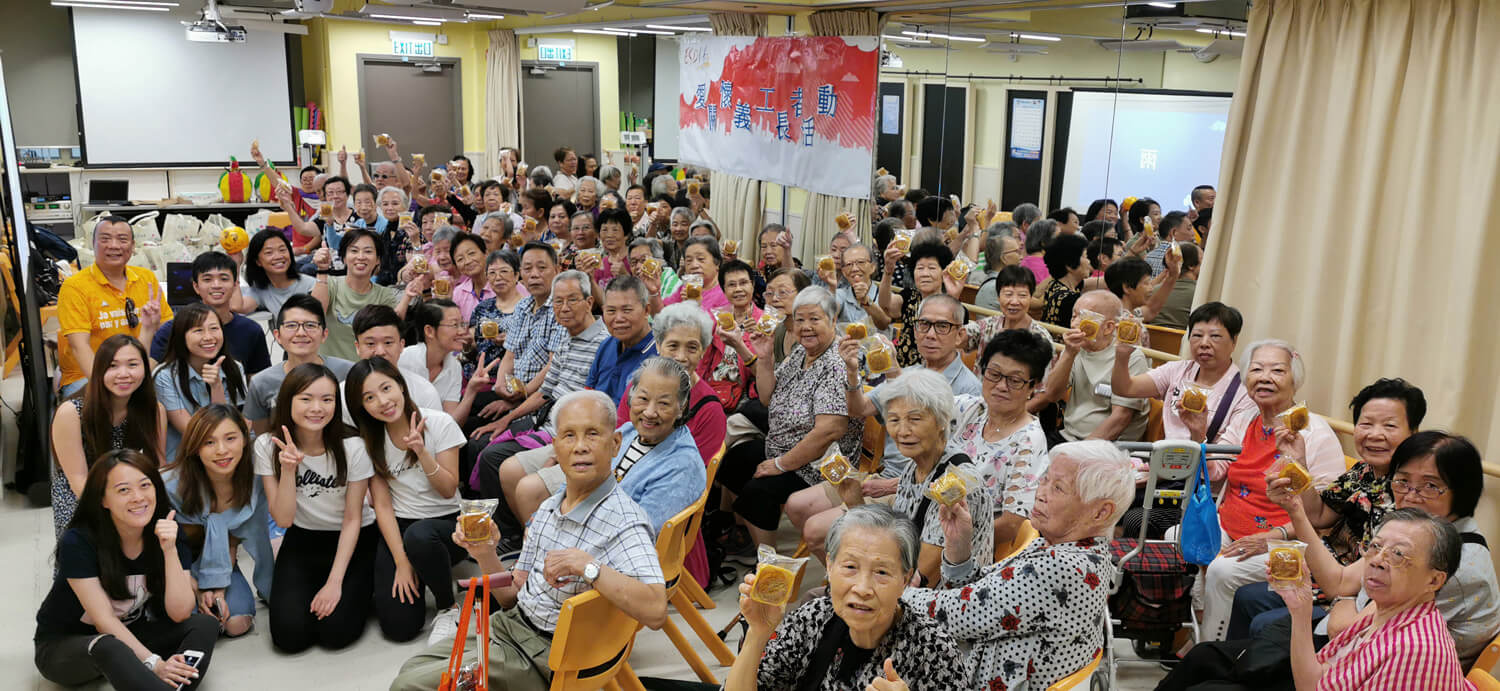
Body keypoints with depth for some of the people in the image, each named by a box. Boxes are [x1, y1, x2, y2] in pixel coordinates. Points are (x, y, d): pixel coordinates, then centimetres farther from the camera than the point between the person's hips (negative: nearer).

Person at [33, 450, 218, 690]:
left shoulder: (168, 534, -8)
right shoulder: (78, 543, -20)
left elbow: (179, 614, -16)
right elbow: (104, 620, -22)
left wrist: (170, 551, -27)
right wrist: (153, 663, -31)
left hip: (128, 636, 5)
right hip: (64, 644, -4)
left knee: (205, 624, -20)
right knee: (109, 647, -38)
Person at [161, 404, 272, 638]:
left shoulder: (254, 479, -18)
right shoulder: (171, 486, -26)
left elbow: (232, 541, -7)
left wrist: (219, 589, -15)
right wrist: (199, 591, -17)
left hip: (221, 564, 2)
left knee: (237, 624, -21)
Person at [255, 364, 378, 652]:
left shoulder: (352, 447, -20)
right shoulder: (268, 446, -13)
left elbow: (352, 519, -12)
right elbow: (283, 519, -15)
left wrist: (335, 582, -17)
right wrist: (288, 468, -31)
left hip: (353, 541, -2)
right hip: (302, 541, 2)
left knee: (336, 631, -18)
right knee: (289, 635, -15)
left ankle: (357, 590, 13)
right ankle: (308, 593, 16)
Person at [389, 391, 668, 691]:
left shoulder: (624, 523, -21)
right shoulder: (549, 508, 6)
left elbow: (655, 611, -35)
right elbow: (513, 596, 12)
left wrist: (588, 565, -37)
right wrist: (485, 555, -6)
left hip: (547, 656, -7)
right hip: (509, 623, 7)